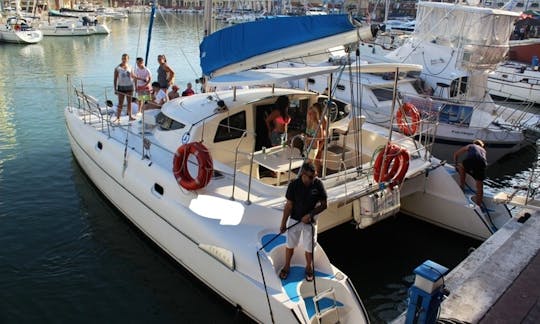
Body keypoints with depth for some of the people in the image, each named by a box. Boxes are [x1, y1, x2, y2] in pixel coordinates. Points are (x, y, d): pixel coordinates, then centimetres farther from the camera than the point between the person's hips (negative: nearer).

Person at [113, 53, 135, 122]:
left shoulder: (130, 67, 6)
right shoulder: (117, 68, -4)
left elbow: (133, 76, 17)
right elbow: (115, 79, -3)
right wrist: (115, 88, -7)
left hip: (129, 86, 3)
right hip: (121, 87, -3)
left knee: (129, 102, 8)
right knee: (120, 103, -1)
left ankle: (130, 116, 14)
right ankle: (118, 117, 4)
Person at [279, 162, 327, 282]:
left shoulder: (318, 184, -18)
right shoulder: (294, 184, -18)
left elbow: (323, 205, -9)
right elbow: (289, 205, -9)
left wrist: (310, 214, -20)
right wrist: (283, 223, -5)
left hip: (310, 221, 0)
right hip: (294, 220, 0)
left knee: (309, 247, 13)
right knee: (290, 245, 16)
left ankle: (309, 268, 40)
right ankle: (286, 266, 40)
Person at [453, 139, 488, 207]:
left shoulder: (470, 146, 34)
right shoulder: (483, 150, 39)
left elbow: (456, 154, 36)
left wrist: (456, 164, 48)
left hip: (470, 161, -2)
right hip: (482, 163, 2)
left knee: (461, 166, 32)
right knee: (479, 186, 11)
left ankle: (462, 185, 29)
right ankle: (478, 205, 14)